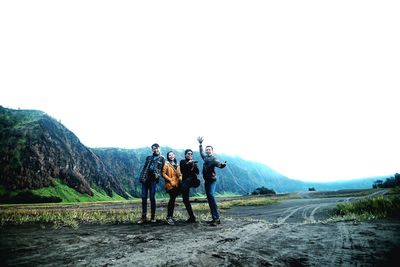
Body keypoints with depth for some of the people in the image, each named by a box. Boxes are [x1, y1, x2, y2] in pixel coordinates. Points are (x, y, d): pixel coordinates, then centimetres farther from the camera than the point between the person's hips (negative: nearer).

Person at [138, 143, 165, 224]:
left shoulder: (162, 159, 10)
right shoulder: (148, 157, 19)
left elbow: (163, 170, 4)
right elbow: (144, 168, 15)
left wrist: (158, 175, -14)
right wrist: (141, 177, 1)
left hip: (153, 179, -3)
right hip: (145, 179, 3)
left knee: (152, 198, -3)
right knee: (144, 197, 1)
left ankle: (153, 217, 9)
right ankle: (144, 217, 10)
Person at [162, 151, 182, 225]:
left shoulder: (177, 165, 19)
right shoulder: (166, 164, 0)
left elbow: (179, 174, 22)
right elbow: (163, 174, -7)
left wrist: (180, 179, 1)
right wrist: (170, 180, -13)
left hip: (177, 185, 6)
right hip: (170, 185, -6)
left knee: (172, 200, 8)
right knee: (172, 199, -13)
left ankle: (170, 216, 19)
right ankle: (169, 217, -6)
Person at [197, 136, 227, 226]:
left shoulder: (214, 159, -10)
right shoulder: (205, 157, 12)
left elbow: (219, 164, -28)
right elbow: (201, 152, 32)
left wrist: (222, 164, -49)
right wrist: (200, 144, 33)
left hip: (212, 180, -8)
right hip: (206, 180, 8)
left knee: (211, 196, -21)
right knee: (209, 198, 8)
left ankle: (216, 218, -21)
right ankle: (215, 218, 14)